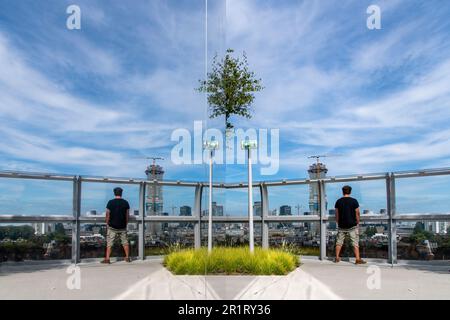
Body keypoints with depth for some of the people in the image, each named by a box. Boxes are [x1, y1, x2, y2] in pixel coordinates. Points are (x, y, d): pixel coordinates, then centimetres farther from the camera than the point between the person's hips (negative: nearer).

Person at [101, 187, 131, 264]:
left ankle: (107, 259, 2)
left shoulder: (110, 202, -8)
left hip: (112, 226, -2)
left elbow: (107, 214, -4)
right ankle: (127, 257, 17)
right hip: (122, 226, 2)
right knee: (125, 242, 12)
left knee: (109, 243, 4)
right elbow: (127, 214, 4)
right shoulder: (125, 202, -2)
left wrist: (107, 223, 9)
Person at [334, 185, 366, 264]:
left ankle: (337, 258, 16)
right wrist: (357, 223, 8)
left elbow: (337, 214, 5)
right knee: (355, 243, 1)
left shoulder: (338, 201, 1)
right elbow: (357, 214, -4)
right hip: (352, 225, -2)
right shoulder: (354, 201, -6)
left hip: (341, 226, 3)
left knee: (339, 242, 11)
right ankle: (358, 259, -1)